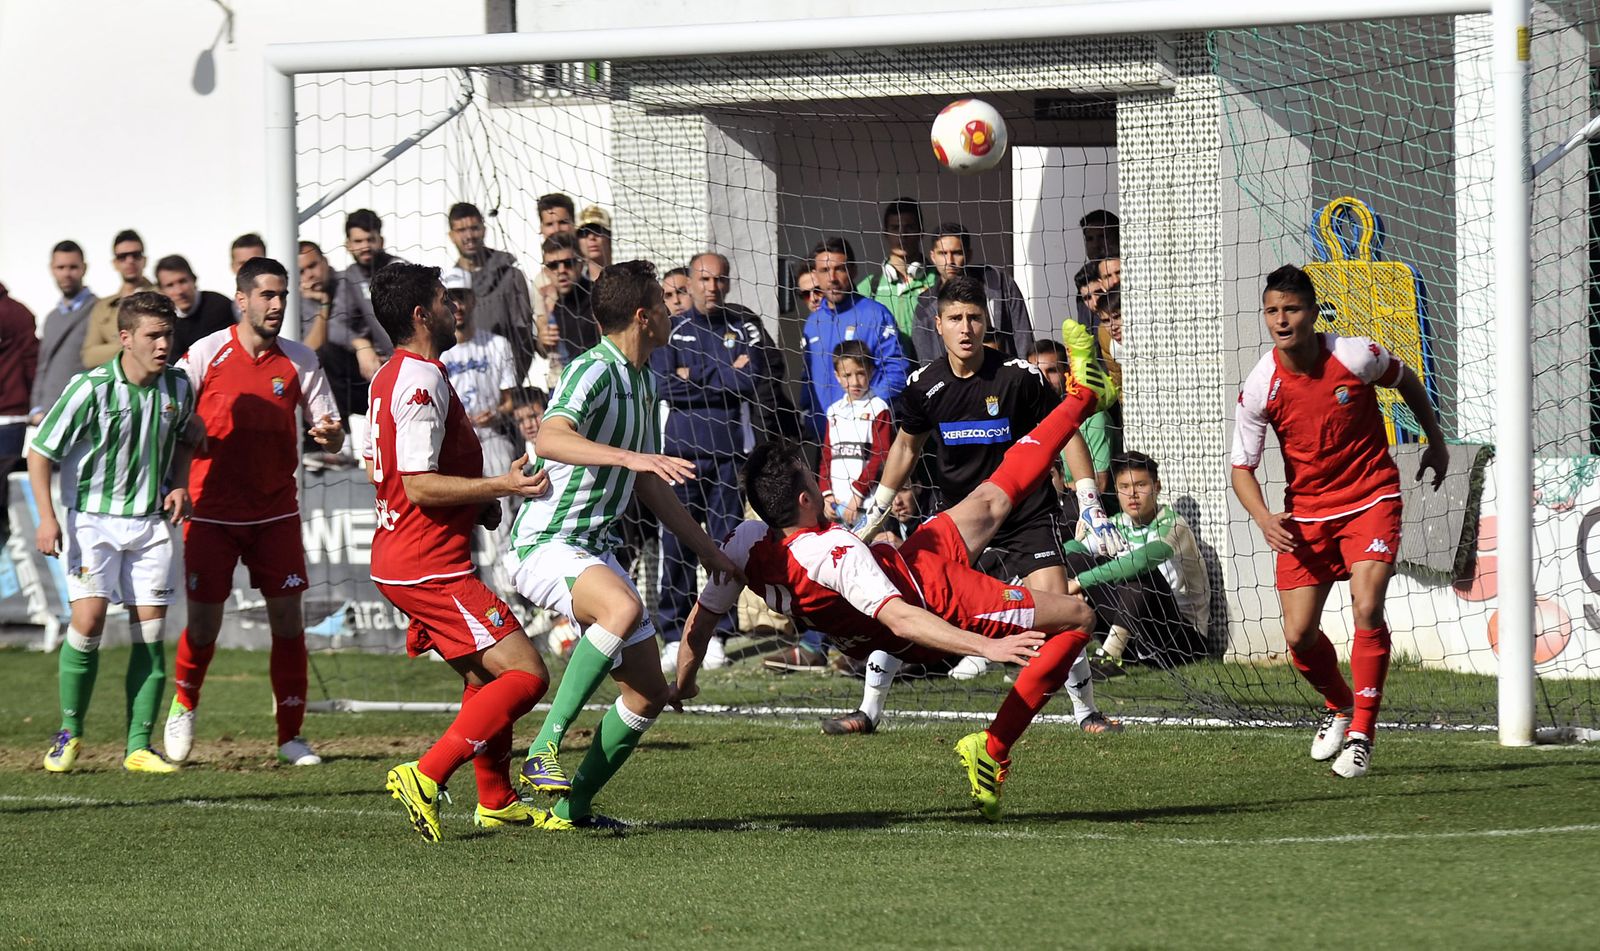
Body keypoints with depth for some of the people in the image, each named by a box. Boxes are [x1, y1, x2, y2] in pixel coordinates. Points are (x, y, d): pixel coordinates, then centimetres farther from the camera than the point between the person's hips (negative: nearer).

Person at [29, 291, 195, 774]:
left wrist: (179, 486, 4)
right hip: (92, 518, -4)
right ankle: (69, 732, 4)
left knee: (150, 631, -2)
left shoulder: (177, 386, 0)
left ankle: (138, 747, 4)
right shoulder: (90, 388, -16)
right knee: (89, 619, -15)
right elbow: (41, 452, -8)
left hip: (150, 522, 4)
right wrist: (47, 517, -15)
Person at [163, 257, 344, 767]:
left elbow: (330, 434, 5)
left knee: (288, 618, -3)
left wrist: (329, 434, -18)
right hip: (212, 510, -2)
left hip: (276, 510, 2)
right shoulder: (205, 355, -5)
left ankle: (291, 734, 6)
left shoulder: (300, 361, 2)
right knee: (204, 623, -2)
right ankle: (183, 705, 27)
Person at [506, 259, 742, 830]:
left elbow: (647, 482, 28)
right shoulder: (594, 371, -15)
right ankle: (545, 750, -36)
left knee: (649, 693, 6)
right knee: (623, 607, -39)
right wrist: (628, 456, -44)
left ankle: (573, 807, 18)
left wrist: (704, 547, 30)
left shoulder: (643, 381, 16)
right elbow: (550, 438, -34)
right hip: (548, 543, -10)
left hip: (596, 548, 10)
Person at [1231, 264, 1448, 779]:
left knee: (1367, 608, -21)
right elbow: (1242, 466, -5)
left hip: (1371, 499, -2)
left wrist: (1436, 442, 16)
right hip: (1306, 512, 2)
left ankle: (1361, 734, -11)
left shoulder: (1356, 358, -16)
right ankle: (1338, 706, 32)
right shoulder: (1260, 388, -14)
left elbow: (1406, 380, 7)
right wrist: (1264, 518, -23)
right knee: (1299, 635, -1)